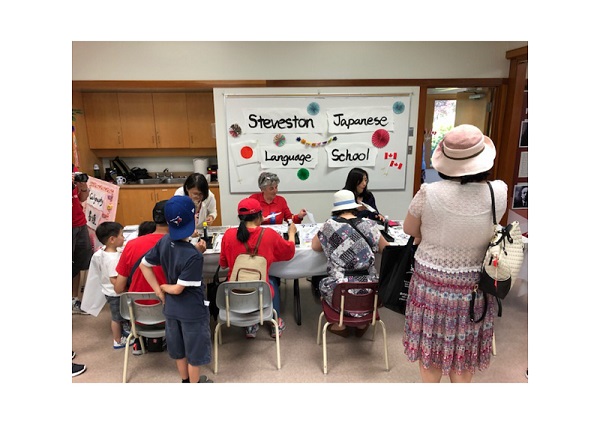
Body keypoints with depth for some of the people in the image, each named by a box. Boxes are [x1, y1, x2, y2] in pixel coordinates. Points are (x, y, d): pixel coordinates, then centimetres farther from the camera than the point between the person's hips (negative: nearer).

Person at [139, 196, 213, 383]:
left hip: (171, 308, 7)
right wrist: (164, 287, -5)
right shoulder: (193, 257, -31)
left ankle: (185, 380, 46)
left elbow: (144, 264, 1)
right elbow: (178, 288, -25)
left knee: (179, 349, 25)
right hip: (193, 311, -7)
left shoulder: (165, 241, -10)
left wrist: (159, 290, 1)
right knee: (195, 352, 16)